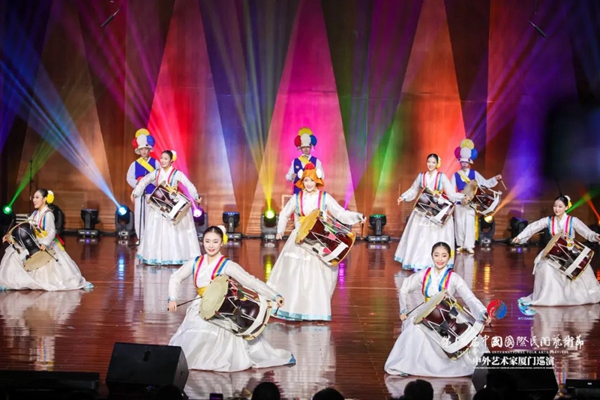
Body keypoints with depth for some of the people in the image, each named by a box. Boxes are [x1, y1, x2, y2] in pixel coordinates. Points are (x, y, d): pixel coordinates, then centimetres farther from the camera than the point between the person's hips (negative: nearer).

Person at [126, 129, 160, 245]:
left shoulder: (155, 163, 2)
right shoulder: (135, 164, 5)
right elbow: (129, 178, 1)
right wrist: (137, 183, -16)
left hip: (152, 193, -2)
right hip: (139, 193, 2)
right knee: (139, 215, 2)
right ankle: (140, 238, 10)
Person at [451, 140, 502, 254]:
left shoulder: (474, 174, 5)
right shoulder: (456, 175, 5)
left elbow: (485, 183, 4)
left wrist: (495, 179, -9)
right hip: (459, 203, 1)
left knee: (470, 223, -6)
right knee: (459, 223, 3)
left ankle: (469, 245, -7)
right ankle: (461, 245, 11)